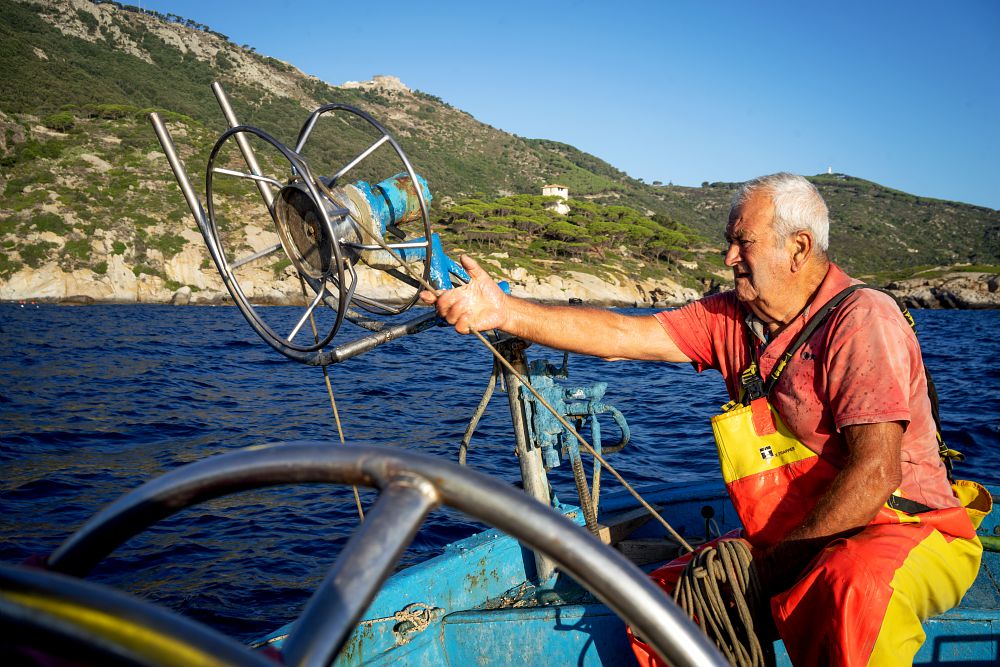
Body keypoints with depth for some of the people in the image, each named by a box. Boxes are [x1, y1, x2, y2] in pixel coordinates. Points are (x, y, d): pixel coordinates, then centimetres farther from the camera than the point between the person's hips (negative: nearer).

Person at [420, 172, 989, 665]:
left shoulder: (862, 320, -18)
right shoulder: (732, 318, 3)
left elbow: (874, 475, -24)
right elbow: (621, 334, -6)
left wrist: (784, 556, -19)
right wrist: (503, 310, -15)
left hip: (908, 531, -6)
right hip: (794, 542, 7)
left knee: (855, 586, -39)